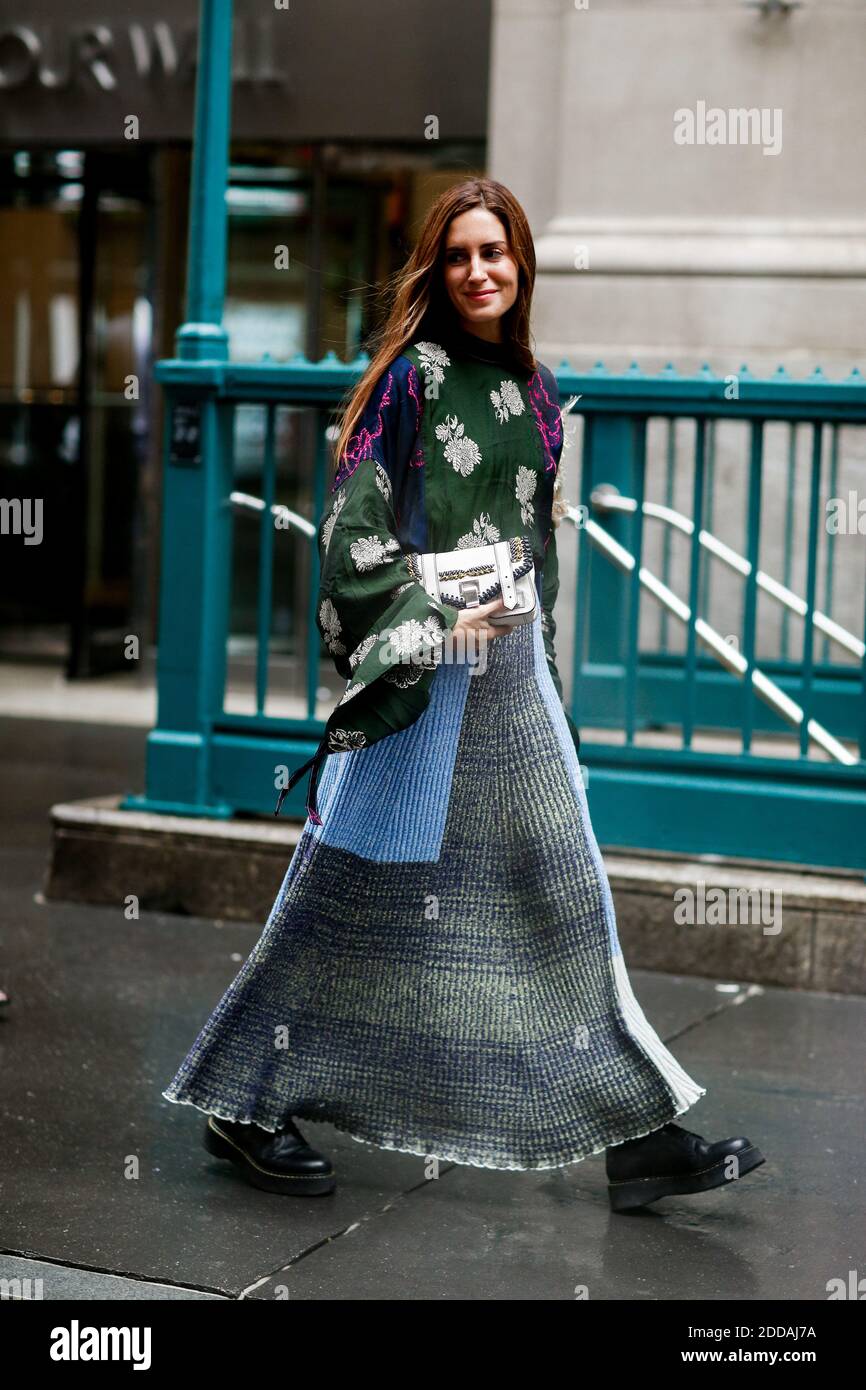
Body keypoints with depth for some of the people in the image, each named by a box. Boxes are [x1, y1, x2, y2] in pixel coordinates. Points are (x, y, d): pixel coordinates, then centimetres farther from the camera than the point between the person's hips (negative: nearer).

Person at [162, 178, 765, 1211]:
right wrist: (434, 613, -18)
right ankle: (247, 1106, 16)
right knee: (361, 887, 0)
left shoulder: (534, 388, 13)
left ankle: (636, 1135, 12)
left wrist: (541, 667, 17)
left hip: (512, 667, 6)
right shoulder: (412, 373, -6)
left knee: (562, 895, 7)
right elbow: (352, 520, -10)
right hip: (415, 666, -6)